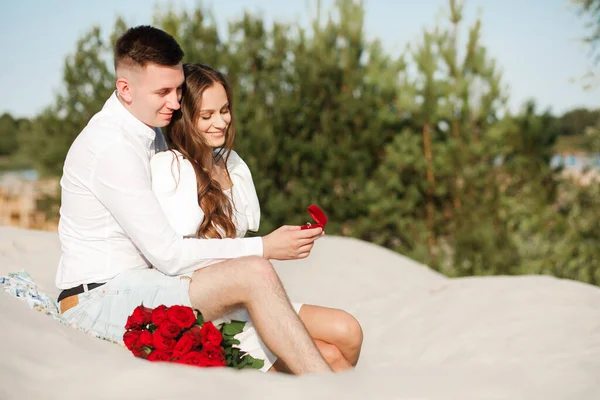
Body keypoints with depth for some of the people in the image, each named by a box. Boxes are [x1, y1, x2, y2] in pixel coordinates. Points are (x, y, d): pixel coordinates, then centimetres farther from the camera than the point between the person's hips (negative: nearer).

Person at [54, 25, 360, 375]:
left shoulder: (150, 128, 12)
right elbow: (167, 253, -20)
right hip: (98, 302, -10)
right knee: (254, 273, -28)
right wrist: (263, 248, -17)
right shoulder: (112, 147, -18)